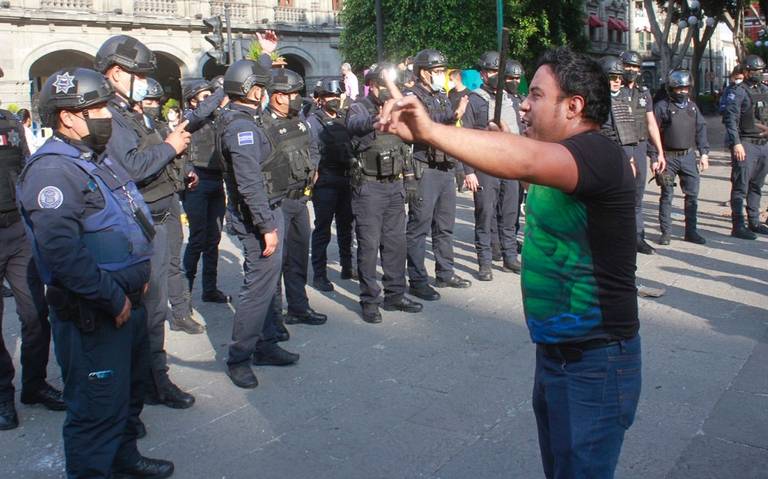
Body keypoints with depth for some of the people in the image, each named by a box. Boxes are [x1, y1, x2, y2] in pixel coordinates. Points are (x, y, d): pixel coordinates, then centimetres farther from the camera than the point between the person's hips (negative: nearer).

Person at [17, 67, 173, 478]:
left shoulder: (96, 159, 14)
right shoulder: (51, 169, -19)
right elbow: (62, 250, -29)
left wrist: (139, 276, 14)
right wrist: (112, 299, -24)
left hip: (125, 301, 11)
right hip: (92, 315, -10)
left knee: (129, 386, 24)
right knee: (98, 405, 1)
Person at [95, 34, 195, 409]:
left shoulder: (130, 114, 16)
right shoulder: (109, 116, -15)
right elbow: (130, 168, -26)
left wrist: (173, 142, 8)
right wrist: (169, 146, -15)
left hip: (154, 221, 10)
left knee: (154, 305, 16)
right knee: (146, 308, 0)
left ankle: (155, 375, 28)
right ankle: (152, 382, 13)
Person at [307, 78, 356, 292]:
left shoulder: (345, 118, 12)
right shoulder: (313, 121, -6)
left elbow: (353, 144, 16)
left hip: (346, 180, 6)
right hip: (325, 182, -6)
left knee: (346, 225, 15)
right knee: (322, 229, 0)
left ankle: (347, 267, 28)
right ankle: (319, 274, 8)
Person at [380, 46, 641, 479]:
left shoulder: (599, 154, -23)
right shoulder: (561, 156, 12)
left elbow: (526, 161, -40)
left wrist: (431, 131, -46)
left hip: (595, 366, -10)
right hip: (554, 354, 10)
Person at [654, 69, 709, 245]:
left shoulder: (692, 107, 12)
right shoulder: (662, 107, -4)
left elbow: (701, 130, 14)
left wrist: (704, 153, 6)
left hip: (688, 156, 4)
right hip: (668, 157, -4)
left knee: (692, 194, 5)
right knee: (667, 195, 1)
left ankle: (691, 231, 14)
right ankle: (666, 232, 9)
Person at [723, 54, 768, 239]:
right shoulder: (738, 92, -7)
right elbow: (731, 120, -13)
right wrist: (736, 143, -19)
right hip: (746, 145, -7)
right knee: (741, 187, -6)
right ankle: (738, 226, -4)